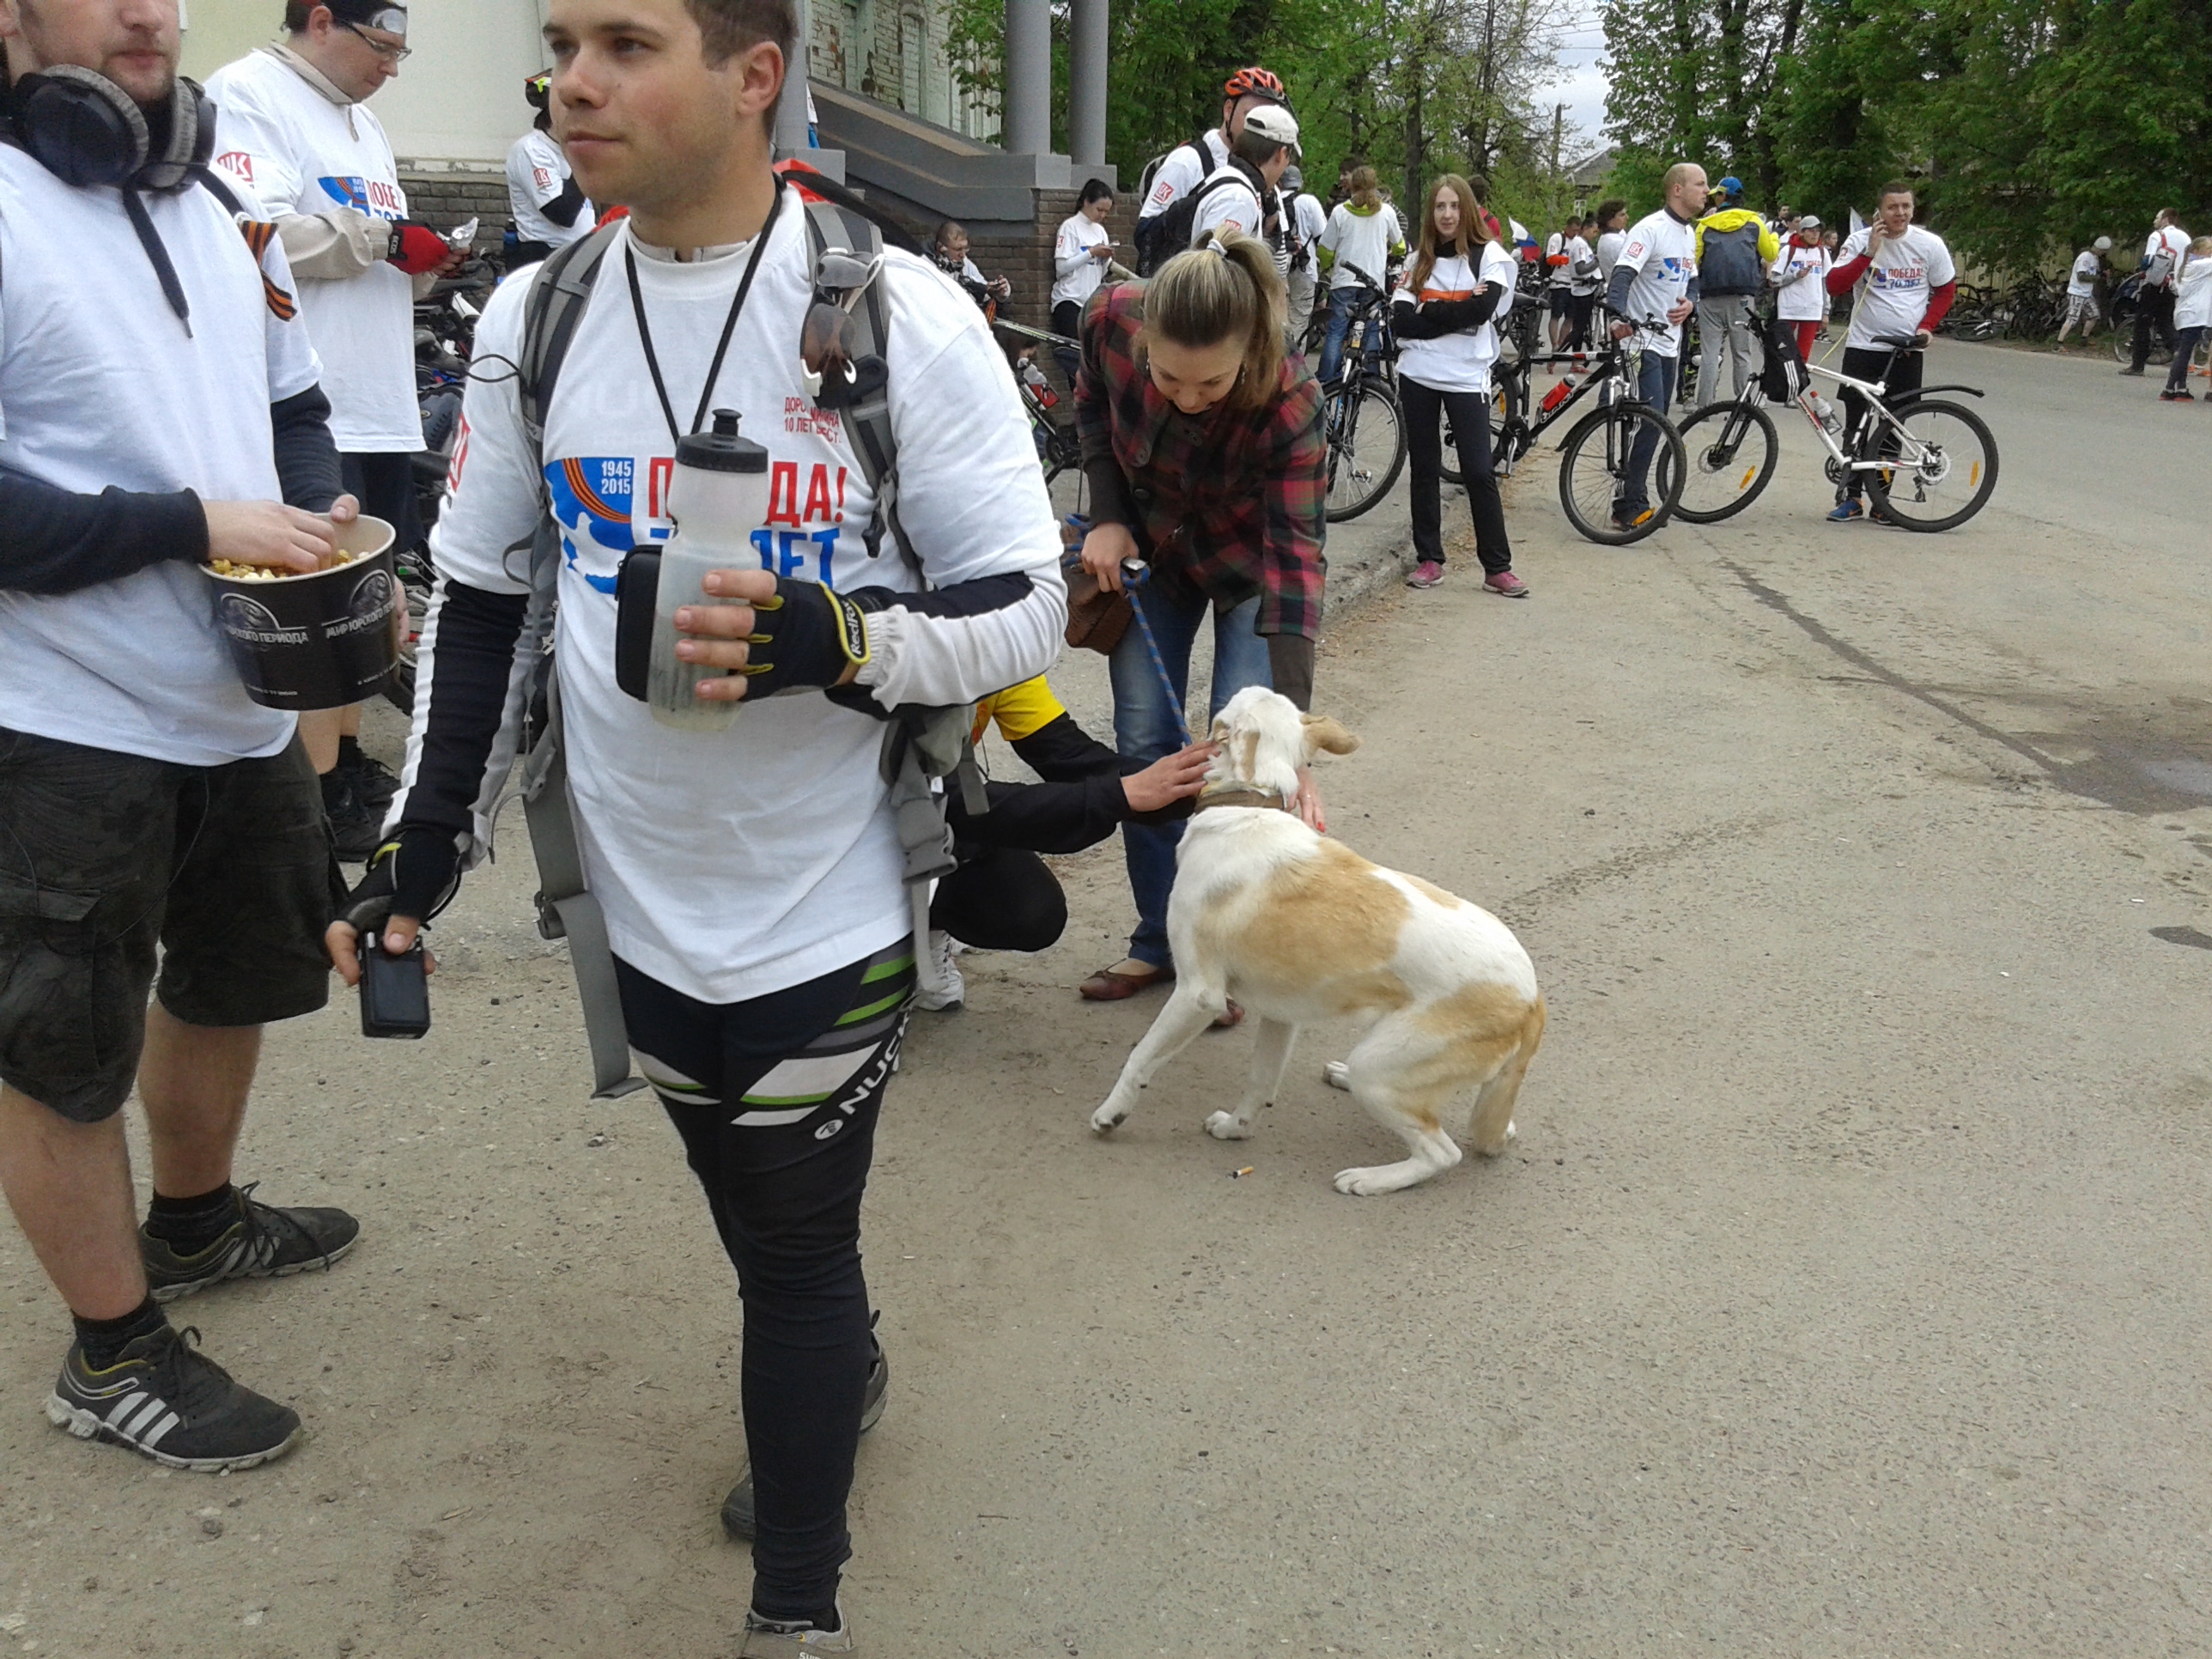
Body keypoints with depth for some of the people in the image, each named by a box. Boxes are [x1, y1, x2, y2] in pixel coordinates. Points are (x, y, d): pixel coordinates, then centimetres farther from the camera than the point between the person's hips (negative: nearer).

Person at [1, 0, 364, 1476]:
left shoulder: (218, 215, 10)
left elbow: (294, 406, 18)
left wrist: (325, 524, -1)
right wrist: (195, 523, -23)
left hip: (240, 704, 8)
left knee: (236, 977, 25)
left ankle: (194, 1220, 50)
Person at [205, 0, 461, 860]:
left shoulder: (361, 123, 21)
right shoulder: (248, 94, -7)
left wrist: (428, 259, 7)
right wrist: (382, 237, -17)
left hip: (378, 403, 9)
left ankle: (350, 759, 27)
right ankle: (324, 796, 2)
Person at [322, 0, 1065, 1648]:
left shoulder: (903, 318, -13)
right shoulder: (533, 322, 1)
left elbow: (1027, 608, -10)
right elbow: (481, 603, 10)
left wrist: (840, 641, -29)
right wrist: (423, 845, 5)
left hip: (831, 912, -4)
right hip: (643, 907, 4)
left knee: (794, 1260, 8)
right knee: (765, 1225, 22)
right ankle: (840, 1382, 53)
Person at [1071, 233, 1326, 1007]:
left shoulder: (1289, 407, -37)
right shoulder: (1112, 320, -28)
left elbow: (1294, 567, -39)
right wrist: (1107, 517, -15)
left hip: (1248, 560, -3)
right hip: (1150, 550, 3)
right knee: (1143, 740, 1)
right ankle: (1160, 941, 14)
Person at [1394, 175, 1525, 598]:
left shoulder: (1490, 256, 1)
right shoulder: (1418, 260, 11)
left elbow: (1482, 310, -15)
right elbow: (1401, 320, -2)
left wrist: (1428, 314, -8)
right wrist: (1456, 311, -12)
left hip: (1466, 378, -3)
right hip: (1417, 376, 3)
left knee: (1479, 472, -5)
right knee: (1425, 470, 8)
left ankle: (1497, 567, 2)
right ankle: (1429, 559, 16)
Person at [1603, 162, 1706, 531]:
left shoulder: (1690, 234, 15)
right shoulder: (1651, 228, -12)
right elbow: (1622, 273, -23)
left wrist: (1690, 303, 1)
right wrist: (1618, 316, -41)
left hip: (1670, 340, 9)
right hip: (1642, 338, -9)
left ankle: (1635, 501, 19)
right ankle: (1631, 506, -11)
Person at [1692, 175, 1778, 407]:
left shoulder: (1705, 225, 7)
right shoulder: (1753, 222, 7)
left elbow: (1694, 260, 2)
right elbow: (1771, 254, 13)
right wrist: (1774, 237, 32)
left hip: (1710, 297, 0)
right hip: (1742, 297, 0)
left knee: (1709, 353, 1)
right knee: (1742, 354, 4)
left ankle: (1706, 405, -3)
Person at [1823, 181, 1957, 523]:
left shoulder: (1930, 244, 1)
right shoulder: (1861, 241, -3)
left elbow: (1946, 289, 12)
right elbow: (1834, 285, -14)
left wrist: (1926, 326, -2)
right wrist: (1869, 253, -21)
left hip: (1907, 351, 1)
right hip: (1863, 347, -1)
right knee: (1855, 425, 1)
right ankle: (1850, 497, 8)